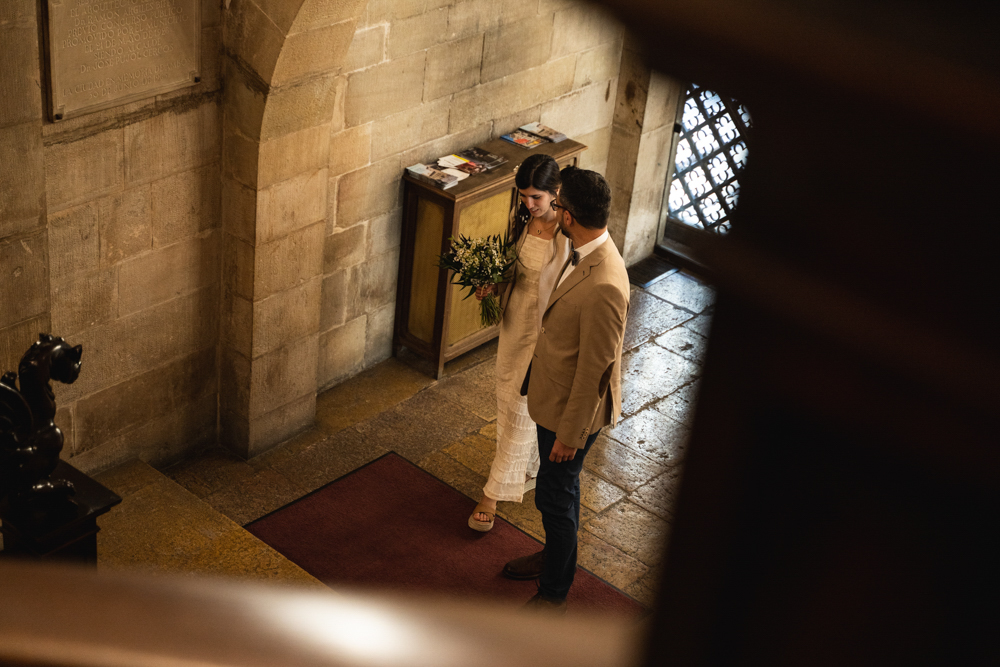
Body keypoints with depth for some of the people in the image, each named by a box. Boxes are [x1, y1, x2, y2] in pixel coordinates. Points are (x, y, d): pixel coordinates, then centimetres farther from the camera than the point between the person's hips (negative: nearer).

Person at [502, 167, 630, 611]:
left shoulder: (604, 287, -35)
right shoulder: (586, 254, -5)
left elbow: (595, 368, -28)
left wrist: (570, 433, -20)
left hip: (574, 407, -9)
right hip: (554, 393, 9)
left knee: (555, 495, 7)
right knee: (561, 486, 27)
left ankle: (554, 593, 26)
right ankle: (558, 554, 49)